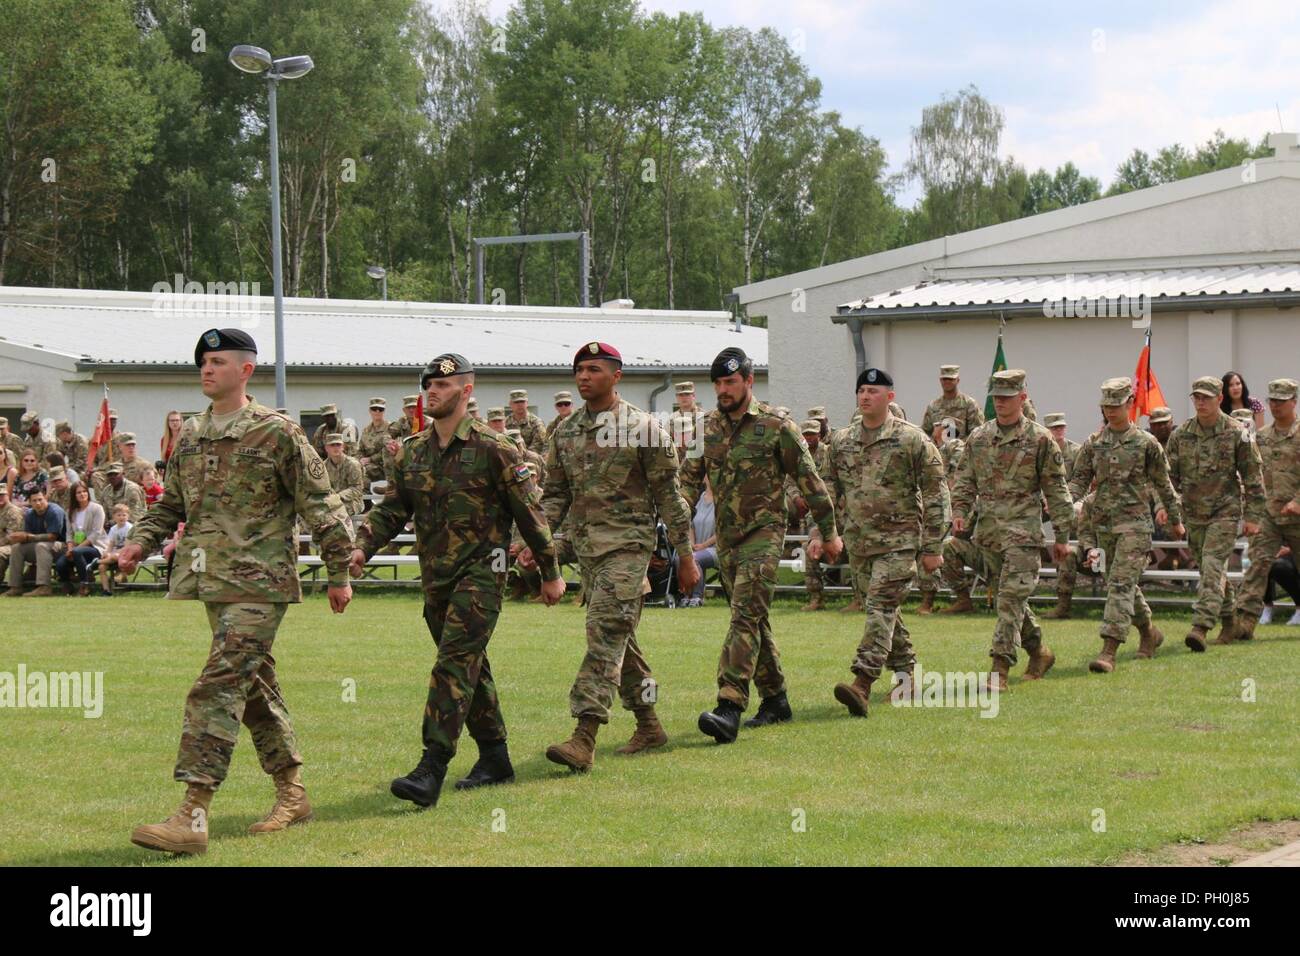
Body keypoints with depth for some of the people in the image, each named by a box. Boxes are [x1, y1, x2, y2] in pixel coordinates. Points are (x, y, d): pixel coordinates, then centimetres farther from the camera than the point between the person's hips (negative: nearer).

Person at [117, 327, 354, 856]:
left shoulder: (276, 433, -6)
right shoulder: (190, 435, 13)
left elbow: (320, 505, -3)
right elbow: (172, 503, 23)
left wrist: (339, 574, -3)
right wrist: (139, 543, 5)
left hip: (258, 583, -7)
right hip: (209, 580, 7)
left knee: (219, 688, -15)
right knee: (255, 686, 15)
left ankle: (192, 816, -20)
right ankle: (292, 793, 28)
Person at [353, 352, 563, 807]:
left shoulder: (493, 449, -7)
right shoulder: (410, 452, 10)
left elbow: (530, 512, -3)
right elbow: (390, 509, 9)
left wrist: (551, 573, 1)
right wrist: (362, 548, -10)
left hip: (480, 570, -7)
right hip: (435, 577, 7)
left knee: (455, 663, -16)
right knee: (470, 667, 14)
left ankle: (431, 770, -23)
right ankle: (495, 759, 26)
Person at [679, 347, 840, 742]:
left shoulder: (776, 426, -7)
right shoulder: (707, 427, 8)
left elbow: (809, 480, -1)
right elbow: (690, 478, 8)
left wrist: (829, 533, 3)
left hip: (763, 532, -6)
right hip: (726, 537, 6)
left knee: (745, 617, -17)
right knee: (755, 621, 13)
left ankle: (729, 708, -27)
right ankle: (775, 701, 24)